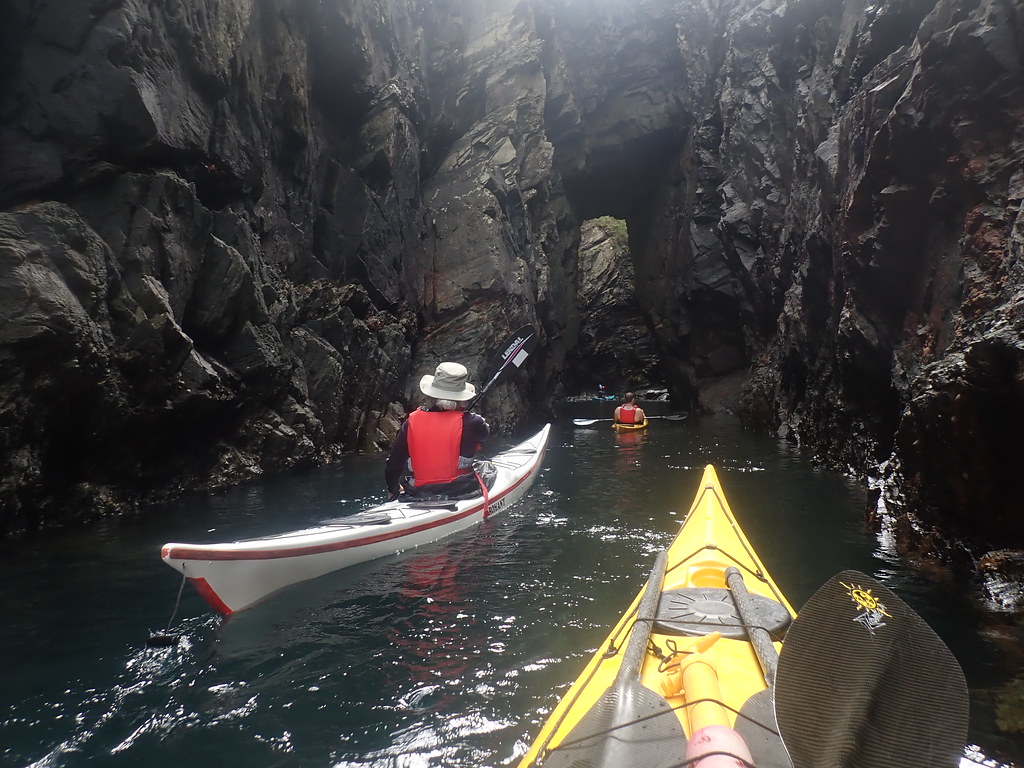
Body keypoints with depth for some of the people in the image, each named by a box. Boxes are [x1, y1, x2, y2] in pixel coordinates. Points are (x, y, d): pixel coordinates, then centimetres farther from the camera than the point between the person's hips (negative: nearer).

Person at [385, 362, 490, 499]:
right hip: (462, 492, -2)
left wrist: (392, 489, 21)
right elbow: (485, 433, 9)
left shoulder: (411, 422, -8)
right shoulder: (470, 422, -17)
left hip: (418, 493, 2)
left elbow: (393, 465, 1)